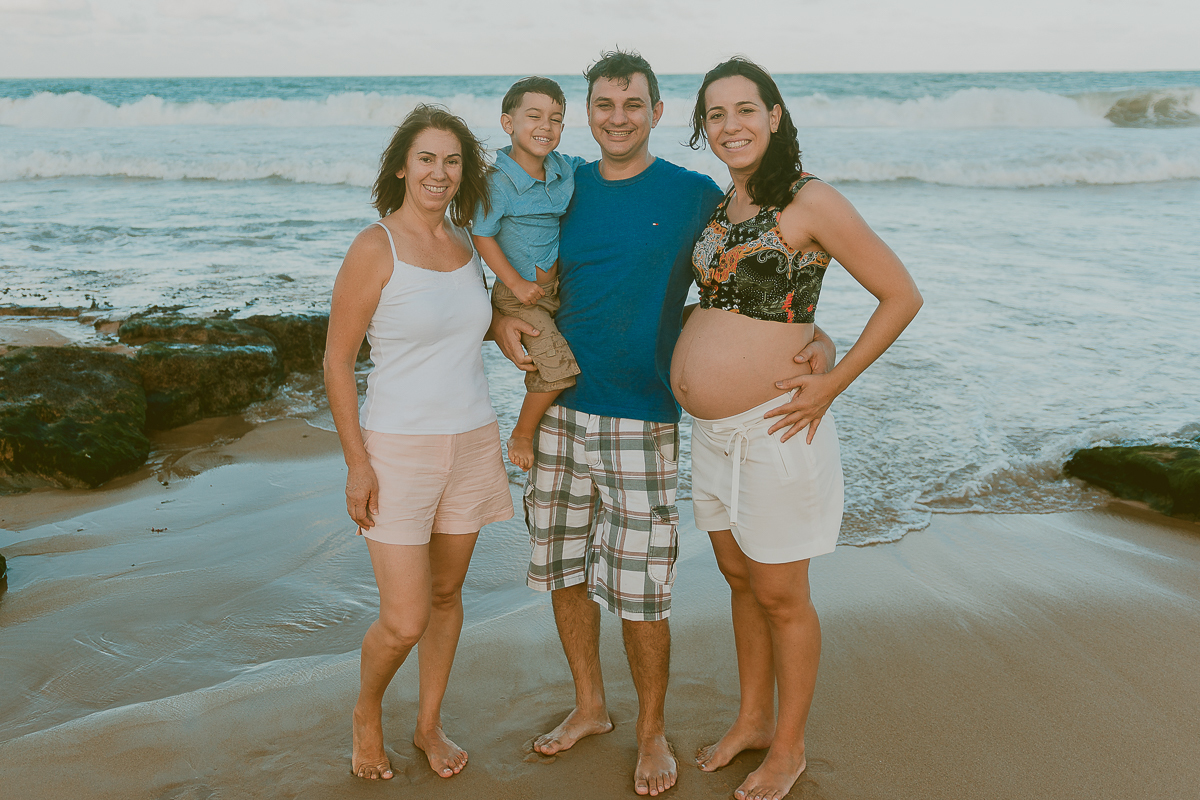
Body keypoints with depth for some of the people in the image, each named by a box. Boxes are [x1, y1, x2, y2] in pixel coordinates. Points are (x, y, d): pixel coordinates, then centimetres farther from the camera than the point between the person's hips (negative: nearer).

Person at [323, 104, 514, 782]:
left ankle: (430, 724, 36)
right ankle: (368, 710, 28)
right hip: (400, 447, -5)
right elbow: (338, 361, -10)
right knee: (404, 621, -5)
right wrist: (357, 464, -13)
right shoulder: (375, 248, -11)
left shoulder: (465, 242, 6)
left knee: (447, 595, 16)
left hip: (472, 441, 6)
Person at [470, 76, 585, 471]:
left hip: (558, 285, 7)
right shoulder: (498, 181, -18)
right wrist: (516, 284, -15)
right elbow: (482, 235, -14)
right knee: (559, 364, -17)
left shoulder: (566, 169, 1)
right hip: (521, 293, -7)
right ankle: (521, 435, 2)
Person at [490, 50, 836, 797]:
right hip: (561, 411, 4)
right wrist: (504, 317, -3)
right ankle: (590, 706, 35)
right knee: (564, 569, 13)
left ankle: (653, 731, 23)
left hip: (641, 423, -4)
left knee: (640, 592, 0)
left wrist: (815, 337, -12)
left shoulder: (695, 194, -2)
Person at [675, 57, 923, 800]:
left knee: (780, 597, 7)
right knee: (740, 579, 19)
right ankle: (752, 719, 38)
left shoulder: (811, 202, -13)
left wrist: (831, 385, -14)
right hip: (711, 430, 7)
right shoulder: (720, 205, 8)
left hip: (774, 428, -7)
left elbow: (902, 296, -11)